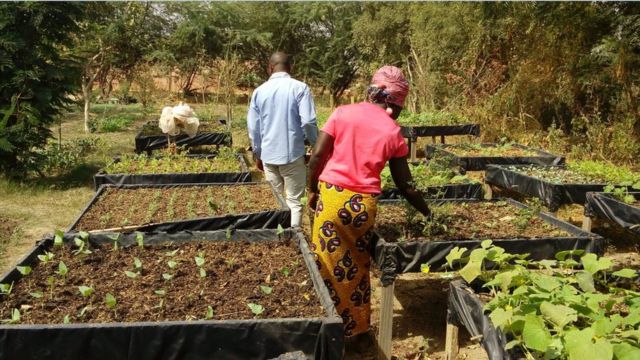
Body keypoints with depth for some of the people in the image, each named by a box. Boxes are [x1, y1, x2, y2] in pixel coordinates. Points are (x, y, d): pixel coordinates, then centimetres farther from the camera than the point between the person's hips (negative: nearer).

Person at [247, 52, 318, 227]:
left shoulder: (259, 91, 5)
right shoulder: (300, 88, -7)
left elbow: (253, 127, 9)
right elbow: (308, 122, -13)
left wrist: (258, 154, 20)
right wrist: (316, 144, 4)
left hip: (268, 155, 4)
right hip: (293, 154, -4)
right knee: (294, 201, 4)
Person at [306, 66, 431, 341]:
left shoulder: (342, 113, 0)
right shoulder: (394, 133, 2)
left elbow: (317, 156, -3)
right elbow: (405, 186, 6)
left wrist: (312, 190, 11)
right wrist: (427, 212, 20)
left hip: (331, 197, -1)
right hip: (364, 204, 1)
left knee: (328, 265, 10)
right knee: (357, 267, 18)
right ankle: (357, 328, 31)